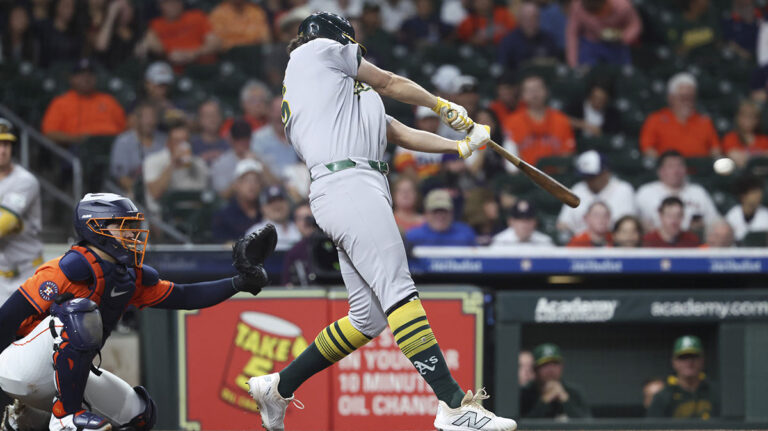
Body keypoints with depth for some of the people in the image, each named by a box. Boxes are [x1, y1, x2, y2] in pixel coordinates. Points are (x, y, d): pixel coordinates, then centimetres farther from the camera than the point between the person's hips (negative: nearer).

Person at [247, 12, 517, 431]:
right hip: (350, 187, -10)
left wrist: (460, 146, 19)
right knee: (397, 291, -21)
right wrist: (443, 105, 33)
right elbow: (390, 84, 18)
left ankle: (278, 387, 15)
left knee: (368, 317, 7)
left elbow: (399, 132, 27)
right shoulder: (318, 50, 13)